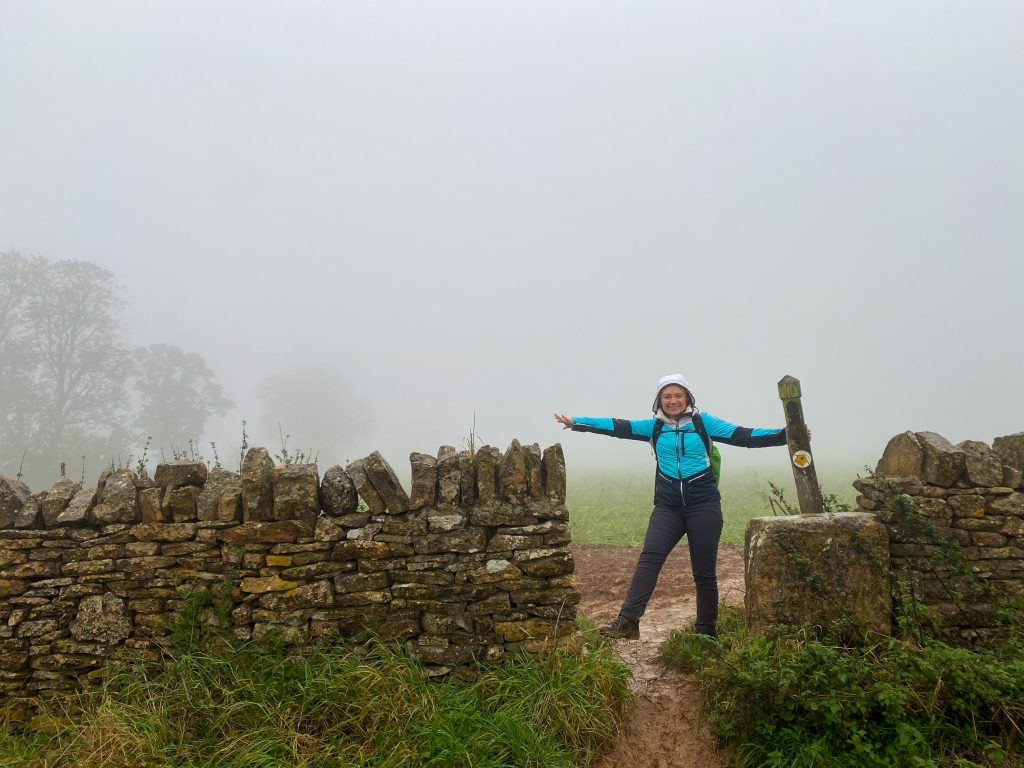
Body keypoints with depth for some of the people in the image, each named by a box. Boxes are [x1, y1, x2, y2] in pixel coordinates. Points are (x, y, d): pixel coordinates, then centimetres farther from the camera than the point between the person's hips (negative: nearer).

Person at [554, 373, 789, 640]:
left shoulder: (703, 422, 2)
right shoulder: (654, 426, 8)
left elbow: (743, 436, -2)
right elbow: (617, 427, 2)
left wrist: (785, 435, -12)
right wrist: (576, 422, -5)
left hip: (704, 505, -1)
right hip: (667, 506, 1)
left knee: (704, 571, 3)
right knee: (649, 557, -15)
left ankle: (706, 632, 15)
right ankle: (627, 621, -23)